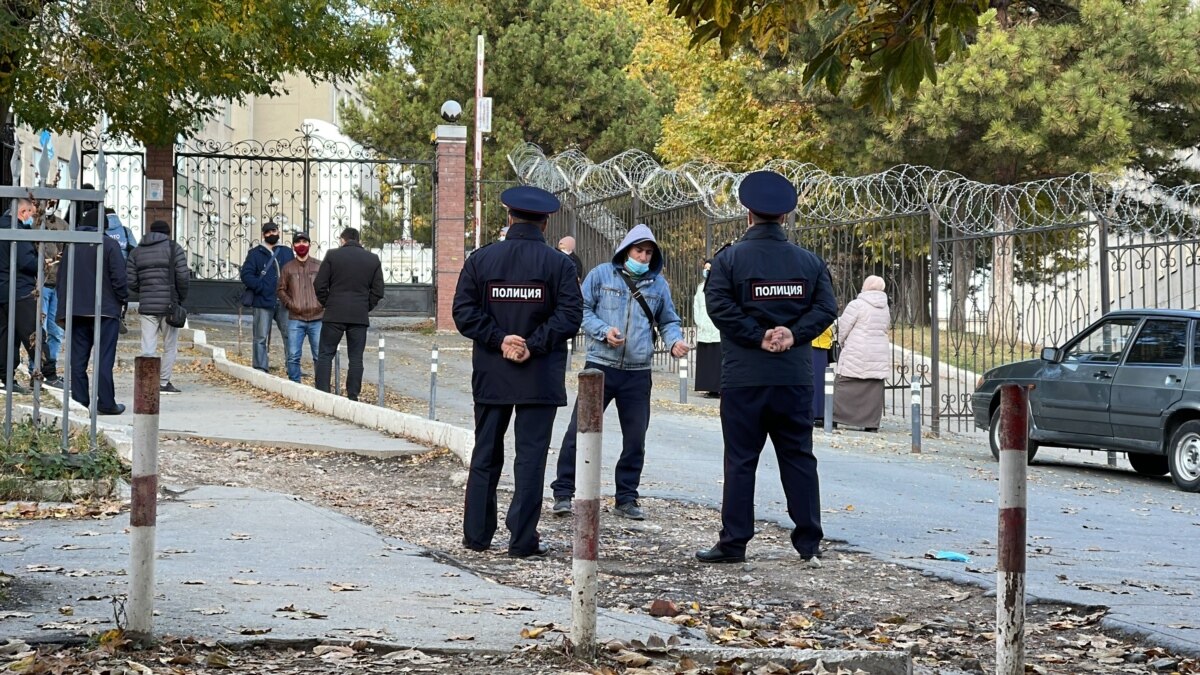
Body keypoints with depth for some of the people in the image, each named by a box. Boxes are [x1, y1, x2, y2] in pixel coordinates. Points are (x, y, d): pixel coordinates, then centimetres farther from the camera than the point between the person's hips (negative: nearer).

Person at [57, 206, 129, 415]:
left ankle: (79, 401, 5)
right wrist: (123, 297, 5)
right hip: (105, 310, -4)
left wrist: (63, 311, 17)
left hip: (76, 310, 4)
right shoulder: (110, 245, -6)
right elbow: (119, 277, -12)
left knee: (78, 359, 7)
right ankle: (106, 403, -4)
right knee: (104, 358, -2)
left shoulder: (71, 246, 9)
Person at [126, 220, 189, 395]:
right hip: (169, 305, -3)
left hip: (147, 306, 3)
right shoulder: (174, 249, 0)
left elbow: (131, 281, 4)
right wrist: (182, 298, 6)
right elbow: (183, 277, -8)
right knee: (170, 346, 7)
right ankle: (164, 382, 7)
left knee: (148, 347, 2)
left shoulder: (136, 252, 11)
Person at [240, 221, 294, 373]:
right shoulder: (255, 253, 5)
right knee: (261, 337, -1)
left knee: (290, 335, 2)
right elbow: (246, 275, -3)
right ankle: (260, 368, 2)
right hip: (263, 303, -3)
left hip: (284, 302, 3)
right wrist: (261, 288, -14)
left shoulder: (287, 252, 15)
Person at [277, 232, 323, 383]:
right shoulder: (288, 268, 9)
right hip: (295, 320, 1)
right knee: (293, 356, -2)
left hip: (317, 319, -1)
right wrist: (290, 304, -3)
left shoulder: (320, 265, 7)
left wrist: (323, 303, -2)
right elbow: (280, 290, 12)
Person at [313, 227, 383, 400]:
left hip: (334, 315, -2)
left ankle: (322, 394, -3)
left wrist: (326, 304, 11)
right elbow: (378, 290, 6)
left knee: (325, 355, 5)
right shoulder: (373, 259, 7)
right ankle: (353, 397, 3)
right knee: (356, 358, 6)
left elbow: (319, 285, -2)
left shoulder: (333, 256, 0)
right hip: (360, 316, 2)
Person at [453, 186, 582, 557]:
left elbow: (464, 311, -4)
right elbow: (570, 315, -12)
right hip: (540, 377, -2)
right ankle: (523, 539, -2)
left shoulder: (481, 258, 3)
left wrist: (500, 340, -7)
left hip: (490, 374, 3)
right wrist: (533, 345, -12)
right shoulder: (558, 263, -4)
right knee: (531, 455, 1)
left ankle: (476, 534, 15)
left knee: (485, 454, 12)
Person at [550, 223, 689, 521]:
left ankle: (627, 498, 18)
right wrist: (603, 331, -15)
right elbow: (582, 309, 1)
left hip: (638, 373, 3)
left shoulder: (658, 284, 10)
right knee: (579, 430, -5)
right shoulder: (602, 274, 1)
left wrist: (675, 341, -4)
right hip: (600, 366, -3)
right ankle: (563, 492, 3)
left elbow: (668, 321, 17)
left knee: (635, 438, 7)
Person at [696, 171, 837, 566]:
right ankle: (809, 544, 8)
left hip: (743, 378, -3)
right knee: (798, 459, 8)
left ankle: (734, 542, 3)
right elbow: (826, 307, -1)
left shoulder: (730, 259, -3)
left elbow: (719, 305, -14)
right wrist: (793, 333, -8)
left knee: (740, 460, 2)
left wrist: (759, 336, -11)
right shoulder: (809, 261, 7)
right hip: (795, 378, 3)